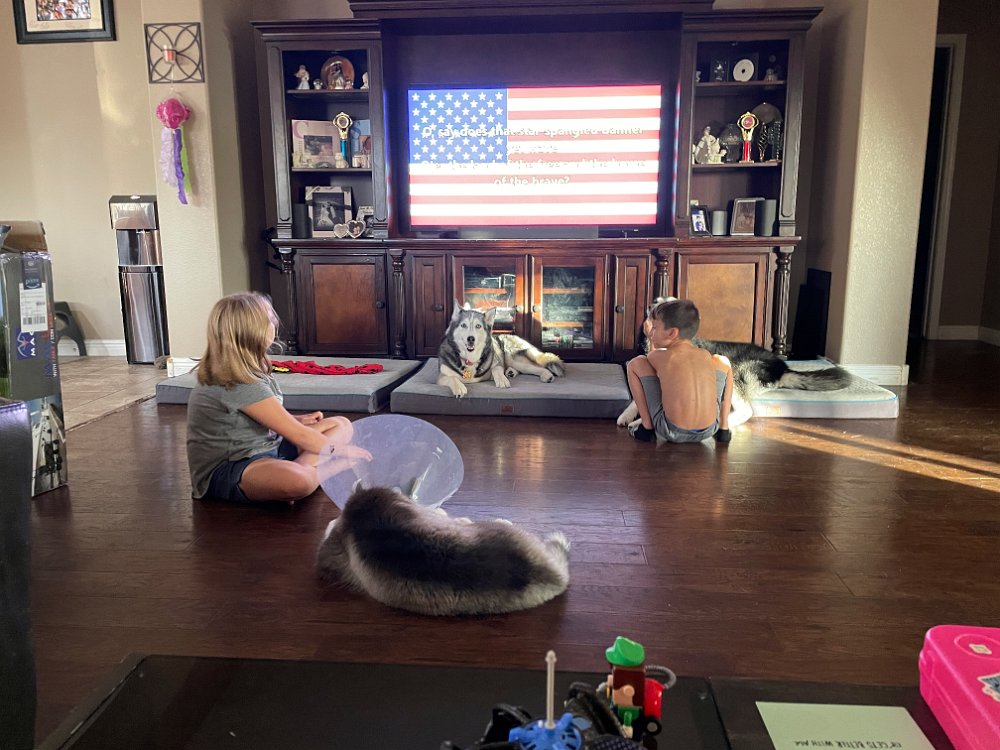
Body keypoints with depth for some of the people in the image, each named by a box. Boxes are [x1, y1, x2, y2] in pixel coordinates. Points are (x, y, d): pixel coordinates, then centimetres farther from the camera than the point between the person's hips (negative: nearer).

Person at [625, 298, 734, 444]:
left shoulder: (659, 356, -4)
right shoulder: (706, 356, 5)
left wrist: (651, 340, 39)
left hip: (672, 432, -3)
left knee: (636, 364, 8)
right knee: (721, 361, 26)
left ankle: (647, 427, 6)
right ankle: (723, 428, 20)